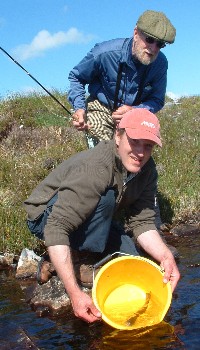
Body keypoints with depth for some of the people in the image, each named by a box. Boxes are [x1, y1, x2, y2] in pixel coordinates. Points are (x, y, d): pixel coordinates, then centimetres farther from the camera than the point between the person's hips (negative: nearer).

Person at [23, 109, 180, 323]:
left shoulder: (146, 169, -11)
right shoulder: (94, 168, -35)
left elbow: (142, 222, -11)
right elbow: (56, 229, -40)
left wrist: (165, 255, -31)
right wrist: (75, 294, -46)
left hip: (88, 222, 8)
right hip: (47, 218, -7)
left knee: (143, 253, -5)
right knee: (105, 198, -33)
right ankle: (76, 261, -19)